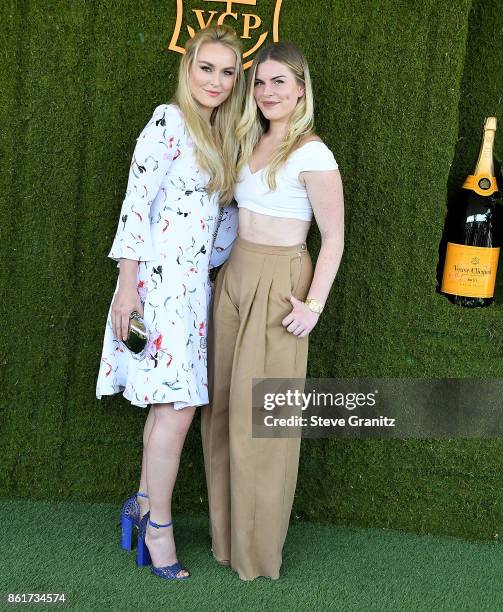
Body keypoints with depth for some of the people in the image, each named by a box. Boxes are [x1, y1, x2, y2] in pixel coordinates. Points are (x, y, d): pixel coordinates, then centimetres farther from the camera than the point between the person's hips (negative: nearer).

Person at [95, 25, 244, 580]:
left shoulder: (217, 134, 17)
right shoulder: (169, 121, -9)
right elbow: (136, 202, -13)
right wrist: (127, 283, -18)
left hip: (192, 280, 8)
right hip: (161, 278, -8)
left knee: (169, 401, 11)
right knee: (177, 404, -7)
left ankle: (144, 502, 24)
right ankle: (157, 522, 6)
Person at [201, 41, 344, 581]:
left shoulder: (312, 153, -11)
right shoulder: (250, 143, 12)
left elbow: (334, 237, -11)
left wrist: (314, 305, -16)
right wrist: (228, 270, 9)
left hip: (277, 285, -7)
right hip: (234, 277, 8)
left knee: (261, 415, 0)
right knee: (223, 408, 11)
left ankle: (257, 547, 16)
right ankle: (227, 531, 26)